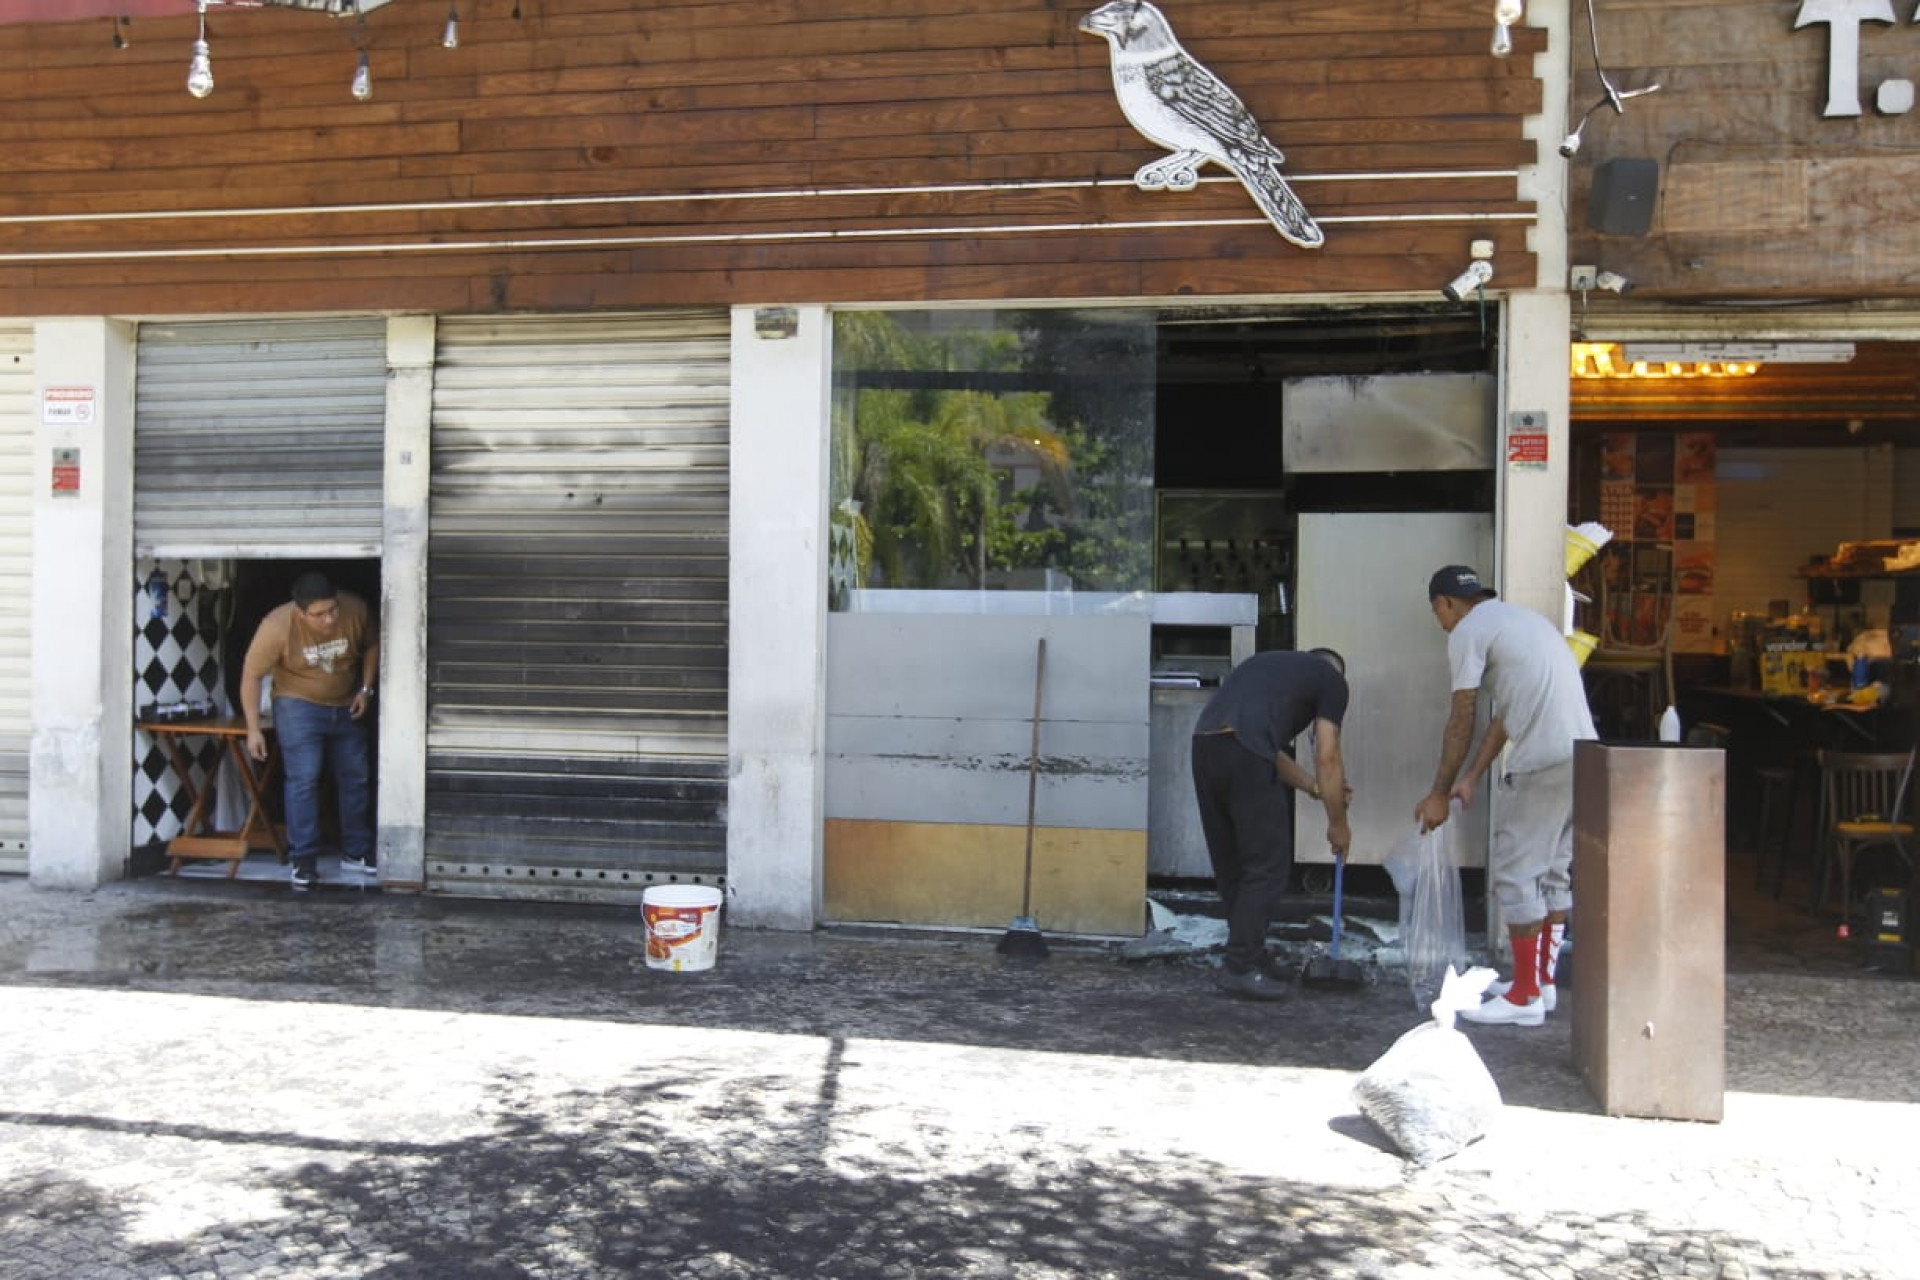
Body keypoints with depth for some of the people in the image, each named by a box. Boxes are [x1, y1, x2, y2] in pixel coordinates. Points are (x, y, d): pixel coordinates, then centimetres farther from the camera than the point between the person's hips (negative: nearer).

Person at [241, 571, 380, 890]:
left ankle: (356, 852, 25)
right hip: (299, 707, -4)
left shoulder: (355, 610, -18)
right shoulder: (277, 626, -26)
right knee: (303, 780, -14)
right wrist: (253, 729, -16)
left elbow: (371, 645, 3)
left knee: (356, 779, 10)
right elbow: (251, 675, -17)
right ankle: (303, 861, -5)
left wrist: (366, 688, -7)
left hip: (346, 707, 4)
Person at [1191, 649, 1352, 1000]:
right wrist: (1338, 824, 23)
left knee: (1230, 865, 18)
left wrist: (1313, 786, 44)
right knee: (1267, 866, 4)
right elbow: (1327, 758, 12)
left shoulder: (1274, 664, 36)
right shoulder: (1332, 679, 17)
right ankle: (1240, 968, 5)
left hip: (1203, 744, 7)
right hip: (1243, 752, -7)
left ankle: (1249, 956, 27)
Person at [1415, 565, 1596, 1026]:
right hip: (1581, 756, 9)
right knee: (1555, 871, 17)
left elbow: (1461, 723, -3)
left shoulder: (1468, 631, -3)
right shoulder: (1519, 617, 25)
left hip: (1542, 763, -9)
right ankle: (1542, 980, 27)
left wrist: (1440, 793, 5)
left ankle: (1525, 996, 6)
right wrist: (1471, 778, 24)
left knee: (1516, 872, 0)